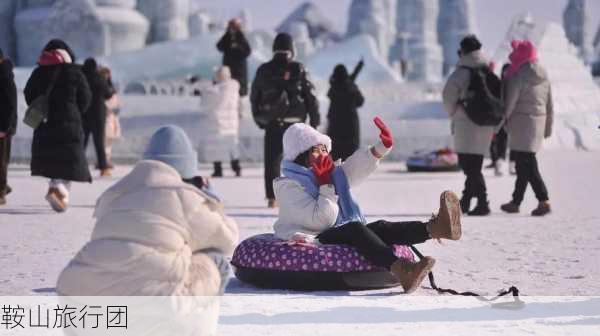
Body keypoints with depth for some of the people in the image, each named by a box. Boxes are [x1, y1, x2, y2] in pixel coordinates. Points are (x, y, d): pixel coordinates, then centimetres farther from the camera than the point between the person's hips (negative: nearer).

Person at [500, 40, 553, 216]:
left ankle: (544, 200, -16)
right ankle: (516, 201, 21)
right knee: (524, 164, 15)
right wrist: (548, 128, 20)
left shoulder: (518, 76, -14)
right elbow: (550, 105, 13)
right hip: (539, 122, 8)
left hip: (521, 125, -8)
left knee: (527, 165, -6)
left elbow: (509, 104, -14)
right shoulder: (543, 76, 9)